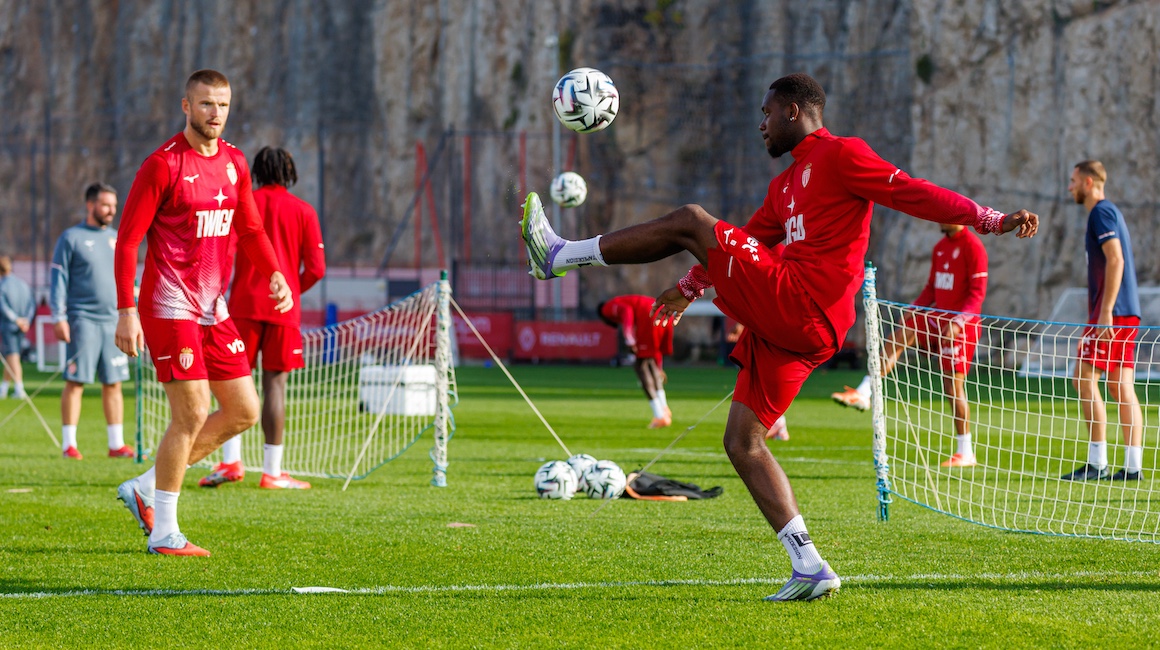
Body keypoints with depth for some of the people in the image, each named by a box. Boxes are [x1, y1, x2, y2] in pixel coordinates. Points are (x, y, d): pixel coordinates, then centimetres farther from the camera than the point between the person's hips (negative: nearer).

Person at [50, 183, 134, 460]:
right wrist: (59, 317, -11)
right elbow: (59, 279, -3)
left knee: (113, 384, 4)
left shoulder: (116, 239, 16)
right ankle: (69, 444, -2)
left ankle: (116, 444, 7)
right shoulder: (71, 238, 0)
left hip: (114, 320, 5)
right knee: (75, 382, -5)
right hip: (83, 320, -5)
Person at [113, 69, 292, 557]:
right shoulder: (163, 165, -10)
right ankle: (164, 534, 0)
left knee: (243, 411, 6)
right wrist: (125, 311, -17)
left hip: (213, 309, 8)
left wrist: (274, 274, 2)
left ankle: (146, 488, 16)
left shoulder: (234, 163, 10)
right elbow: (127, 240, -10)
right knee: (191, 415, -11)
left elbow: (249, 230, 21)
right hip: (170, 309, -8)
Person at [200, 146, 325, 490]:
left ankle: (231, 460, -8)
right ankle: (272, 471, -1)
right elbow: (316, 268, 0)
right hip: (284, 308, 0)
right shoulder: (303, 211, 4)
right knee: (275, 384, 0)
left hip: (244, 304, 0)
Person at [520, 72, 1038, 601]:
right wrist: (690, 288, 38)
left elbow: (914, 194, -6)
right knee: (741, 442, 7)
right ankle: (810, 568, 2)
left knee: (690, 221, -7)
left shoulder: (840, 155, 0)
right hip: (784, 327, 10)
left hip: (797, 301, -10)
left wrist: (994, 220, -14)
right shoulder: (785, 185, 28)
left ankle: (562, 256, -1)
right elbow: (745, 244, 38)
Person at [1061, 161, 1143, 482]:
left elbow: (1115, 260, -19)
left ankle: (1097, 463, -14)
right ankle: (1133, 465, 1)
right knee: (1121, 386, 6)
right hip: (1127, 314, 10)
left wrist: (1105, 311, -24)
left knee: (1085, 377, -10)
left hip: (1112, 311, -10)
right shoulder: (1109, 212, 22)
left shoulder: (1102, 212, -9)